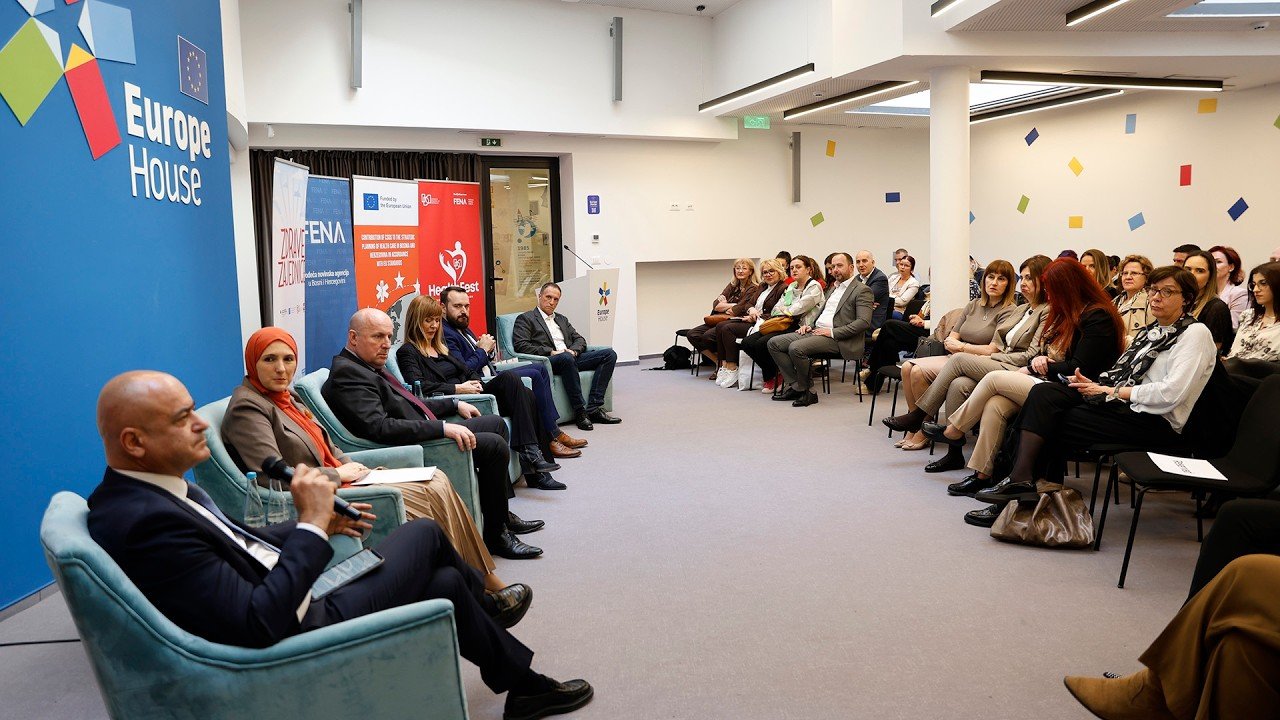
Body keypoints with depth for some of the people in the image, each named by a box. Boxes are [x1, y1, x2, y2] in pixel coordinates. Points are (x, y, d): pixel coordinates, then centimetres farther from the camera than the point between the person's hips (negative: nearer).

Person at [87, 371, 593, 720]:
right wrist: (311, 524, -28)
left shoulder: (146, 492, 0)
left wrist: (316, 526, 2)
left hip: (290, 610, 9)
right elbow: (257, 627, -34)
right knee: (424, 533, 2)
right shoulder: (147, 523, -32)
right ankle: (486, 603, 32)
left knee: (446, 582, 13)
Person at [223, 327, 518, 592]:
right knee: (433, 493, -15)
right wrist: (339, 474, -13)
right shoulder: (247, 408, -14)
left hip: (338, 483, 9)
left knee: (437, 481, -2)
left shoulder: (286, 396, 14)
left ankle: (483, 578, 4)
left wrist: (351, 466, 1)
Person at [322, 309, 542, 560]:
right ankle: (495, 535, -5)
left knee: (496, 423, 15)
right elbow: (379, 427, -30)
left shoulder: (369, 366, 13)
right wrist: (442, 428, -33)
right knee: (495, 445, -17)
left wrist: (455, 404, 22)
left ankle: (500, 511, 22)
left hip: (426, 435, 11)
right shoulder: (347, 373, -18)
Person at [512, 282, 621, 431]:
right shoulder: (525, 318, 10)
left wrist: (573, 350, -4)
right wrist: (550, 352, -15)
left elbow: (580, 340, 21)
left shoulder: (562, 319, 30)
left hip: (572, 357, 7)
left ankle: (593, 408, -22)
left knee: (609, 354, -13)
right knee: (566, 358, -41)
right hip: (547, 361, -6)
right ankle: (580, 412, -32)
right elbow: (520, 345, -6)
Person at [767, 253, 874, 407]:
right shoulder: (833, 288, 24)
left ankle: (807, 391, -13)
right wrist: (809, 325, 8)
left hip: (836, 338, -9)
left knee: (796, 348, -31)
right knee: (774, 343, -5)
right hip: (814, 331, 9)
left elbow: (864, 322, -14)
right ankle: (795, 386, -7)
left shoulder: (862, 290, -3)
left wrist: (832, 332, -19)